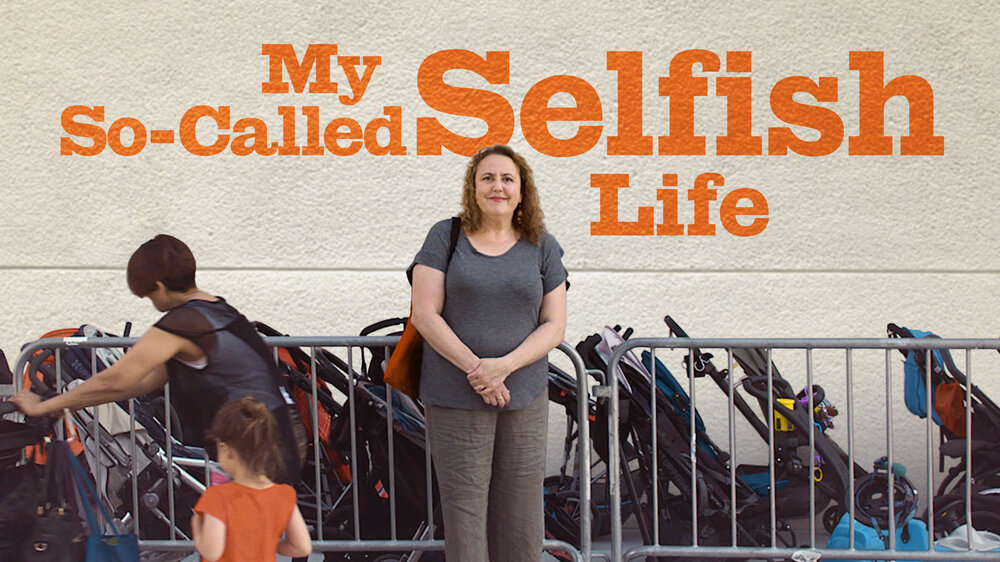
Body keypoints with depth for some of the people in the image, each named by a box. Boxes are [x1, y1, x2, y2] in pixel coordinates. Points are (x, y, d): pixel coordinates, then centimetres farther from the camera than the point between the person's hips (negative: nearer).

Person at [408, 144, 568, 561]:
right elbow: (424, 314, -4)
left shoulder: (541, 247, 8)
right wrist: (474, 368, -14)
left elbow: (554, 325, 4)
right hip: (455, 399, -2)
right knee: (464, 507, -3)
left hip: (525, 399, 2)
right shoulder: (446, 237, 3)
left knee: (521, 510, 4)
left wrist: (504, 365, -12)